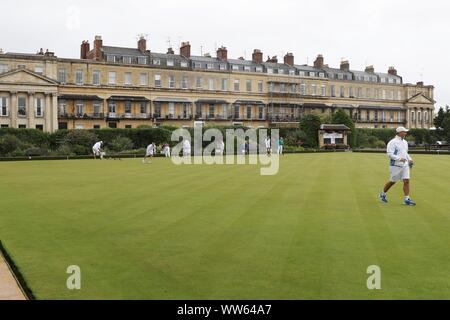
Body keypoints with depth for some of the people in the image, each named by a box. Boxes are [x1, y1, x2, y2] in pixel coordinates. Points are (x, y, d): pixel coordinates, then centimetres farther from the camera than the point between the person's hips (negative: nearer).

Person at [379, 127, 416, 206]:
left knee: (406, 181, -4)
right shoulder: (392, 142, -10)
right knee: (392, 181, 4)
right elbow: (390, 154, -17)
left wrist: (410, 159, 11)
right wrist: (399, 158, -26)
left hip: (405, 165, 6)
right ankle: (383, 194, 26)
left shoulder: (405, 142, 16)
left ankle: (407, 199, -3)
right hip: (396, 165, -6)